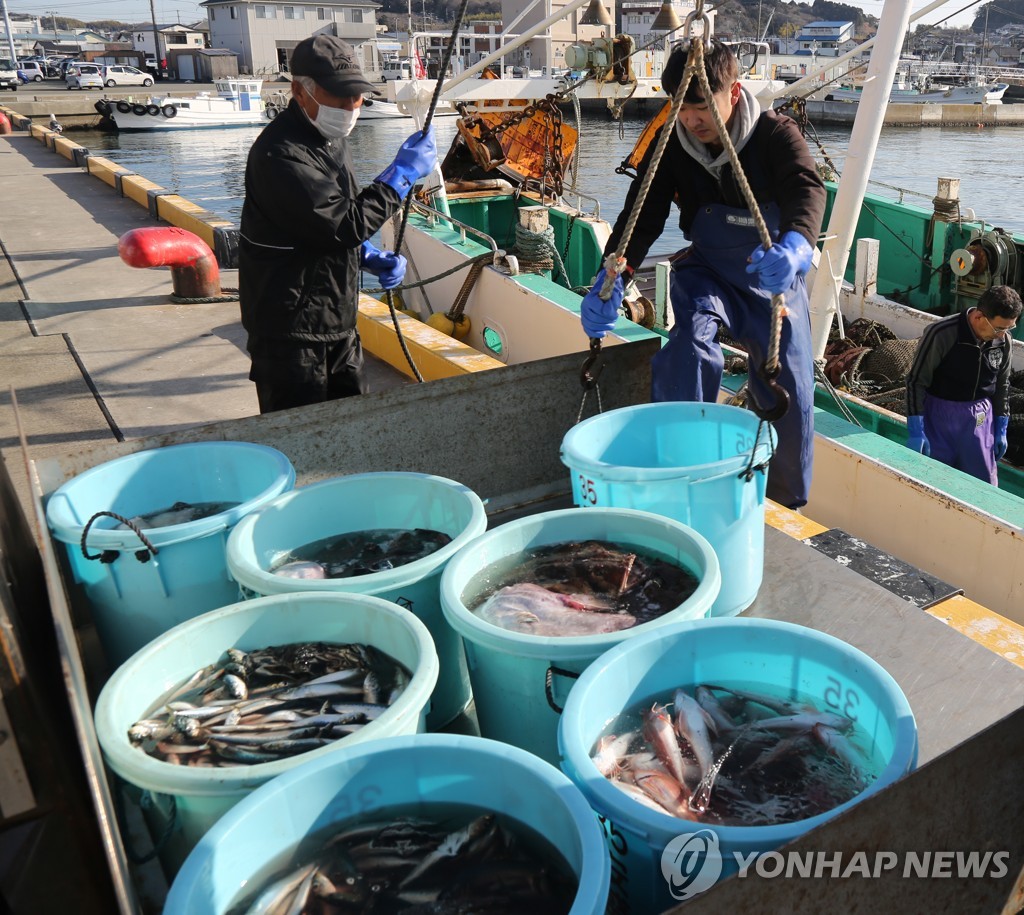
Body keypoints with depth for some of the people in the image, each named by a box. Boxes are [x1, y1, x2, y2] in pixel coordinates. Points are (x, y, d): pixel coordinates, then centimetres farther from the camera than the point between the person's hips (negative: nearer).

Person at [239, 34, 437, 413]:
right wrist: (404, 172, -17)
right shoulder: (280, 154, -21)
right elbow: (345, 224, -27)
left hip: (337, 323, 9)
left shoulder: (330, 141, 11)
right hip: (290, 332, -9)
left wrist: (373, 259, 2)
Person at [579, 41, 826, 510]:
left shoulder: (776, 134, -17)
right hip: (706, 271, 1)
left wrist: (795, 246, -59)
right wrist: (611, 277, -38)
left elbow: (807, 189, -35)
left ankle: (788, 506, 22)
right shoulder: (670, 144, -11)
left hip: (774, 277, 0)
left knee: (790, 395, -2)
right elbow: (642, 213, -19)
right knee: (691, 335, -33)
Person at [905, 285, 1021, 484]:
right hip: (939, 416, -4)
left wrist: (1001, 429, 13)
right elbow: (916, 381, -15)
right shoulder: (941, 334, -20)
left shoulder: (1003, 340, -4)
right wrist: (915, 432, -17)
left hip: (979, 419, 4)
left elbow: (1002, 384, 10)